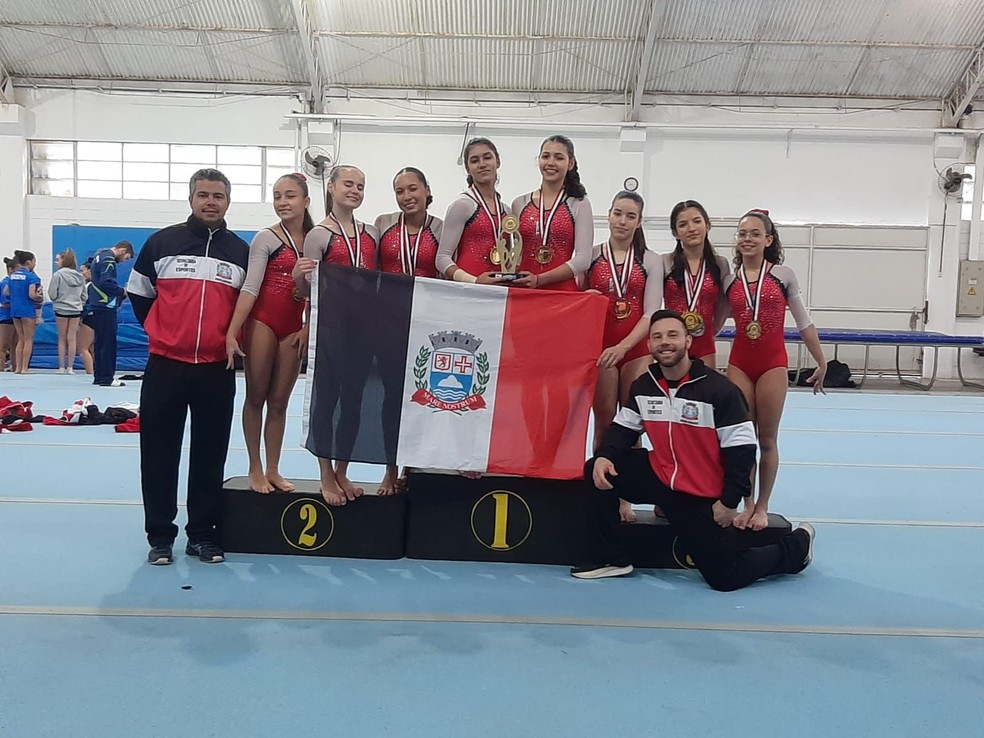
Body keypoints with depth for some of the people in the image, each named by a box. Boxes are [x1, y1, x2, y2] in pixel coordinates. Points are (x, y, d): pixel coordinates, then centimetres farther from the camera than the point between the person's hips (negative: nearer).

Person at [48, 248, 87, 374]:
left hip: (61, 309, -3)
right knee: (72, 338, 6)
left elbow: (52, 294, -9)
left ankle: (62, 367, 9)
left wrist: (57, 300, 10)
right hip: (76, 310, 3)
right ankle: (70, 367, 6)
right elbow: (84, 295, 7)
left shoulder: (58, 274, -11)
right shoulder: (80, 276, 4)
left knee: (62, 339, 7)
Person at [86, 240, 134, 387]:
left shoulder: (100, 255, 19)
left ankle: (99, 376, 16)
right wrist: (122, 291, -9)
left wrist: (120, 292, 11)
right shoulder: (108, 259, -12)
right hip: (105, 307, -10)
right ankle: (106, 378, -5)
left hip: (96, 307, 10)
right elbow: (106, 283, -23)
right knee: (108, 343, -6)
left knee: (101, 342, 12)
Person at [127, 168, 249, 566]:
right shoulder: (162, 242, 3)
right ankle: (160, 537, 15)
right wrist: (163, 332, 10)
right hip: (165, 365, -1)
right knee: (159, 455, 4)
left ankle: (203, 535, 18)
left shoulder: (242, 251, 7)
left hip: (217, 370, 1)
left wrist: (233, 340, 6)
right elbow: (138, 293, 13)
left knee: (210, 457, 7)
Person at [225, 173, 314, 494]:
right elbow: (250, 288, -13)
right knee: (256, 397, 5)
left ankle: (273, 470, 17)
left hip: (294, 330, 4)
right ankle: (255, 469, 13)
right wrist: (231, 333, -20)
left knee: (279, 402, 10)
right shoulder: (266, 238, -6)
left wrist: (308, 328, -1)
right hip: (262, 324, -4)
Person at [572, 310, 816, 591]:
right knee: (598, 470, -11)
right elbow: (624, 428, 7)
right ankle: (610, 559, 4)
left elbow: (741, 448, -16)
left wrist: (729, 502, -16)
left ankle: (797, 544, 25)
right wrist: (604, 457, -15)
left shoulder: (719, 389, -18)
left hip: (703, 495, -5)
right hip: (660, 477, 5)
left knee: (725, 578, -3)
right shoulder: (643, 386, -1)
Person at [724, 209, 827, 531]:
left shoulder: (783, 275, -2)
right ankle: (747, 503, 20)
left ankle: (762, 506, 19)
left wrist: (821, 362, 8)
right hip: (739, 362, 2)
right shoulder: (728, 279, 3)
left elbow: (804, 323, 5)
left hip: (773, 362, -2)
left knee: (767, 439, 6)